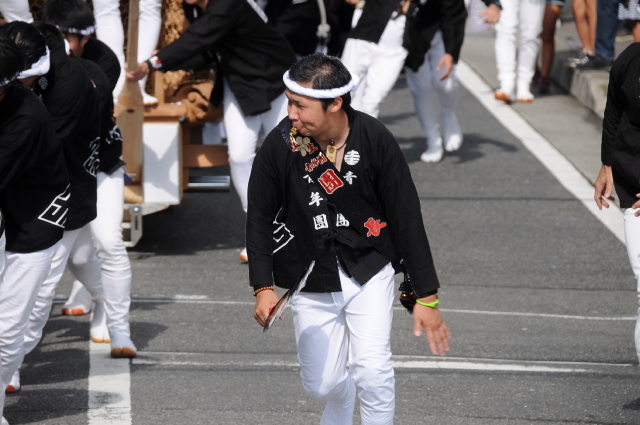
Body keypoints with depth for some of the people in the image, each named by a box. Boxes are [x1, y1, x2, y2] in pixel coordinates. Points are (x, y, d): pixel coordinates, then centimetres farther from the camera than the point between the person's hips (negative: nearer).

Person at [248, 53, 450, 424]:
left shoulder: (375, 140, -15)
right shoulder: (281, 144, -14)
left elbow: (407, 218, -9)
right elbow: (260, 217, 0)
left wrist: (427, 297, -8)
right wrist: (263, 287, -10)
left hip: (369, 270, -1)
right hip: (310, 279, 1)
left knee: (372, 373, -16)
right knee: (322, 385, 5)